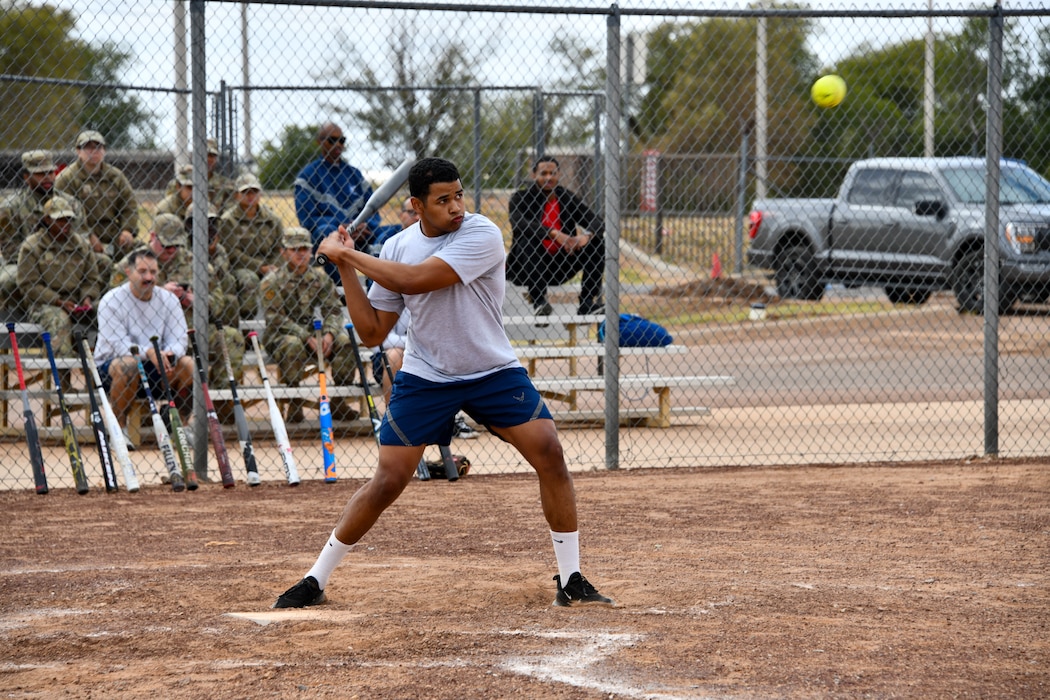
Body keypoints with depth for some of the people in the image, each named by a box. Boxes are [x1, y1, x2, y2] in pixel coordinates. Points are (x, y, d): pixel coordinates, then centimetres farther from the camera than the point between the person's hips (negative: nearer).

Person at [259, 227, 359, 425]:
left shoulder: (321, 278, 7)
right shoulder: (272, 282, -7)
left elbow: (333, 310, 3)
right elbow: (276, 319, -14)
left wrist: (329, 334, -19)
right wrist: (307, 338, -22)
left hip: (314, 335, 4)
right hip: (280, 336, -4)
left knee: (345, 340, -19)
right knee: (293, 345, -38)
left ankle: (339, 402, -12)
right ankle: (293, 404, -27)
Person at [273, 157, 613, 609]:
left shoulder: (482, 236, -17)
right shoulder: (397, 248, -2)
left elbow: (414, 280, -28)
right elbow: (372, 332, 2)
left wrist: (347, 253, -18)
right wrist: (346, 270, -7)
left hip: (494, 372, -2)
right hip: (424, 379, 2)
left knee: (550, 455, -15)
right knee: (388, 481, -5)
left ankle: (570, 581, -3)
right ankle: (315, 581, 8)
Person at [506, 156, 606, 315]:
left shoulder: (567, 197, 6)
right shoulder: (521, 198, -5)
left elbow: (597, 222, -1)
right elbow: (519, 224, -26)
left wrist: (587, 236, -26)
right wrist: (554, 234, -37)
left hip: (559, 268, 4)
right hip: (526, 268, -4)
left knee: (597, 241, -10)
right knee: (528, 238, -33)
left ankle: (589, 302, -13)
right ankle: (539, 300, -32)